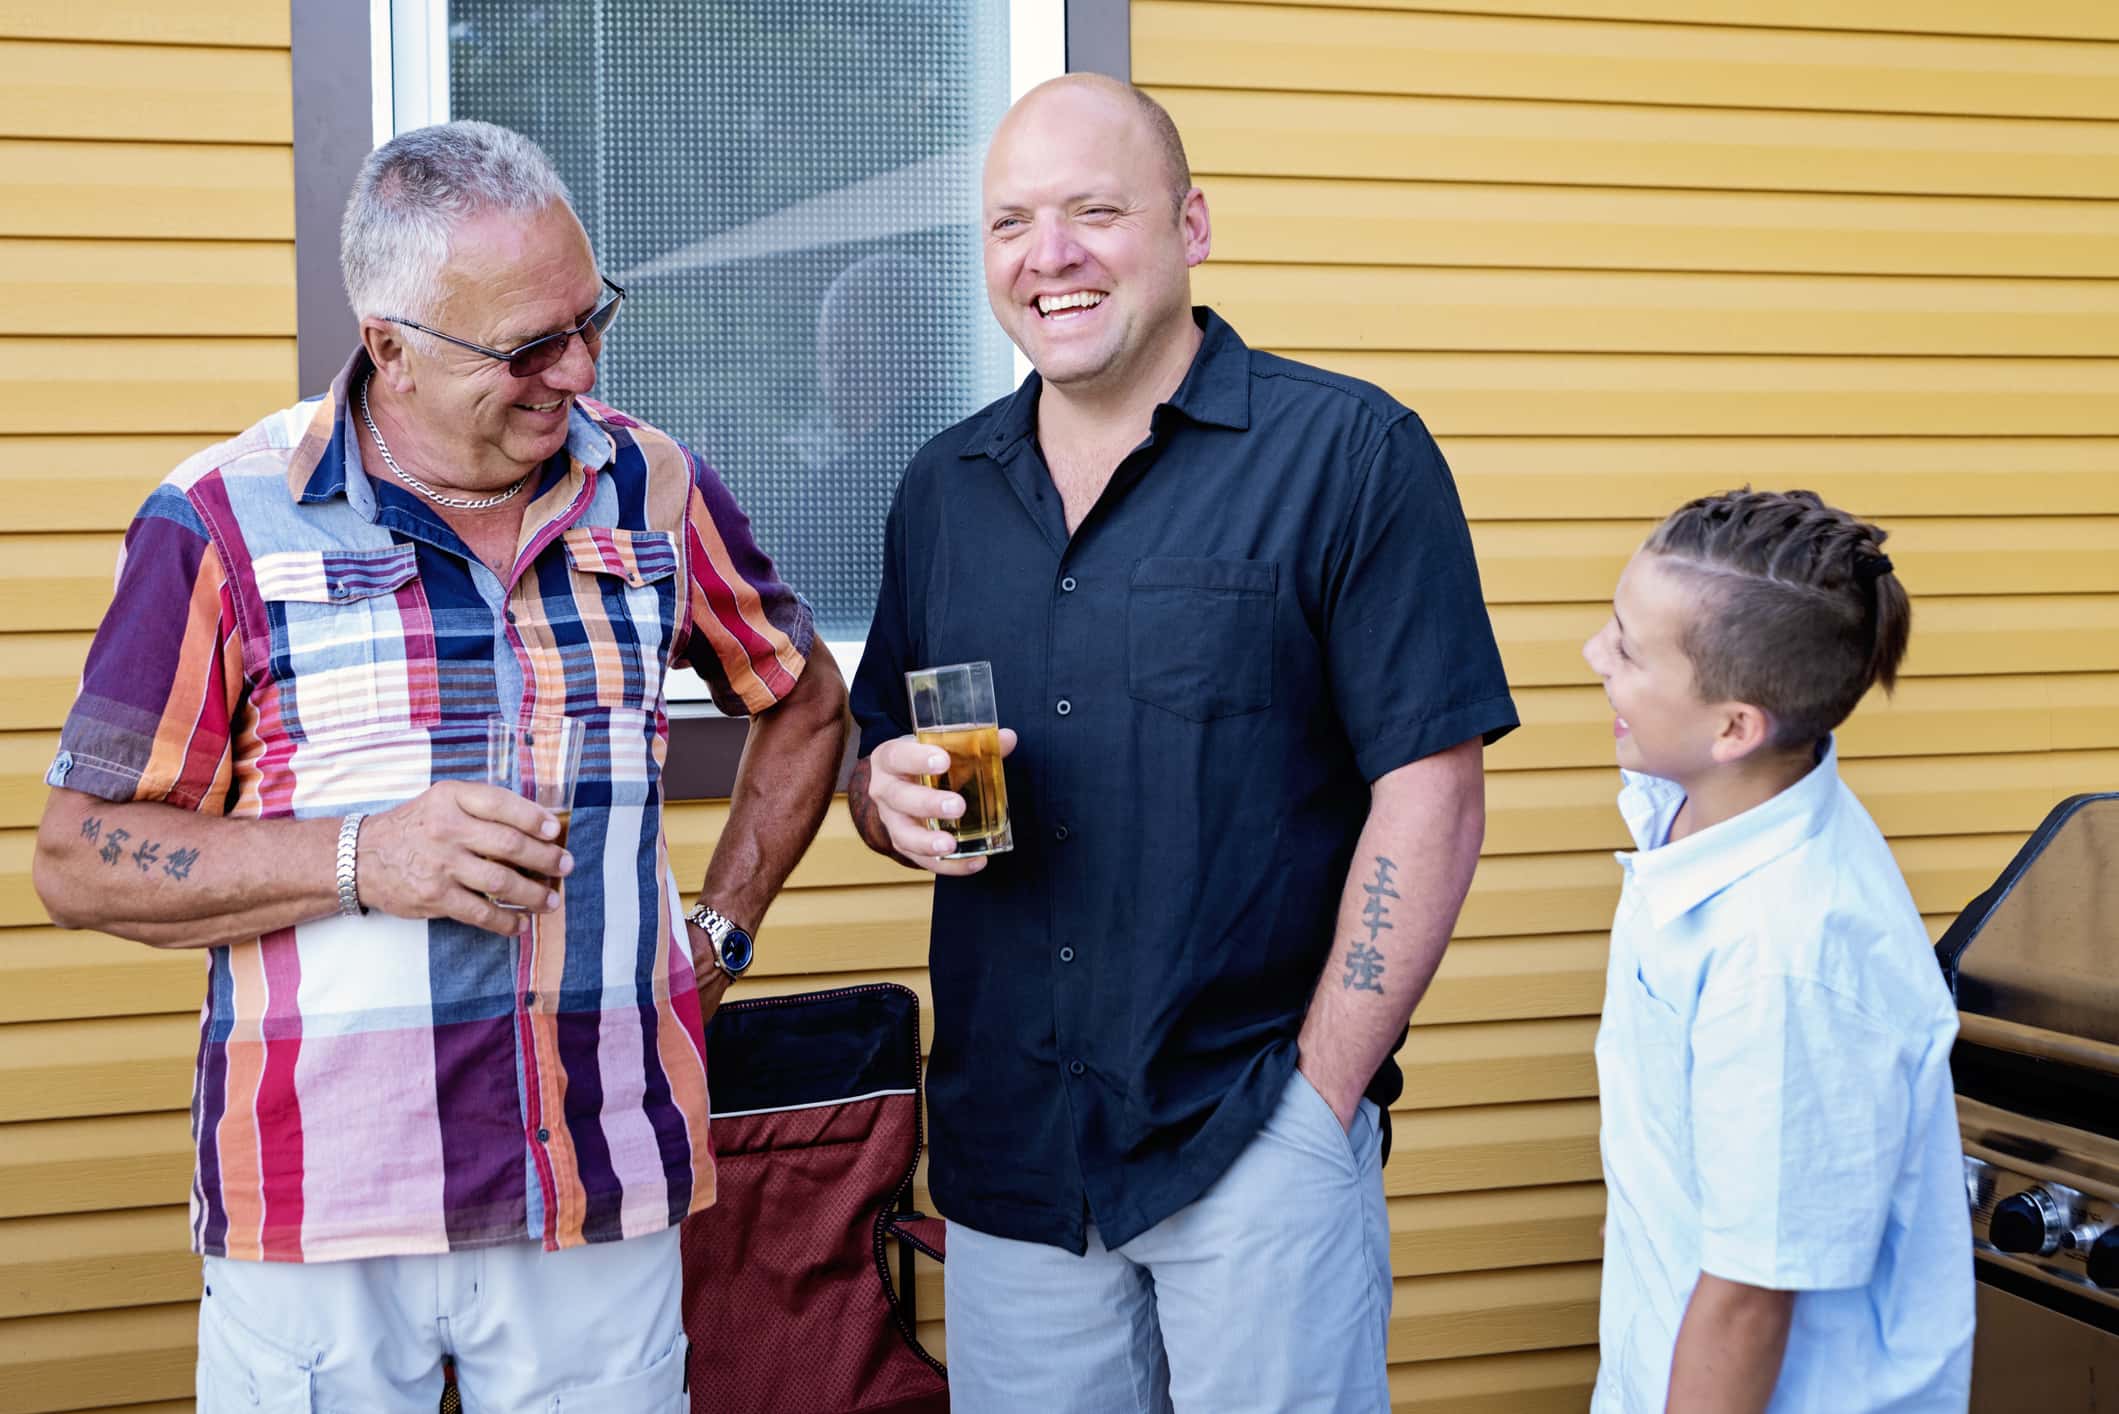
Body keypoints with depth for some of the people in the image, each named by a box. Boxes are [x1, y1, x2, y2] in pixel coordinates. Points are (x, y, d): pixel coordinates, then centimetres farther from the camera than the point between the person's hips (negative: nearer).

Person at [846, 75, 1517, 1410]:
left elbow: (1431, 802, -10)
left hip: (1252, 1137, -4)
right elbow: (877, 757, 19)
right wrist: (891, 796, -5)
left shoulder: (1350, 454, -7)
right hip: (1007, 1149, 5)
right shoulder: (945, 486, 10)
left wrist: (1318, 1099, -12)